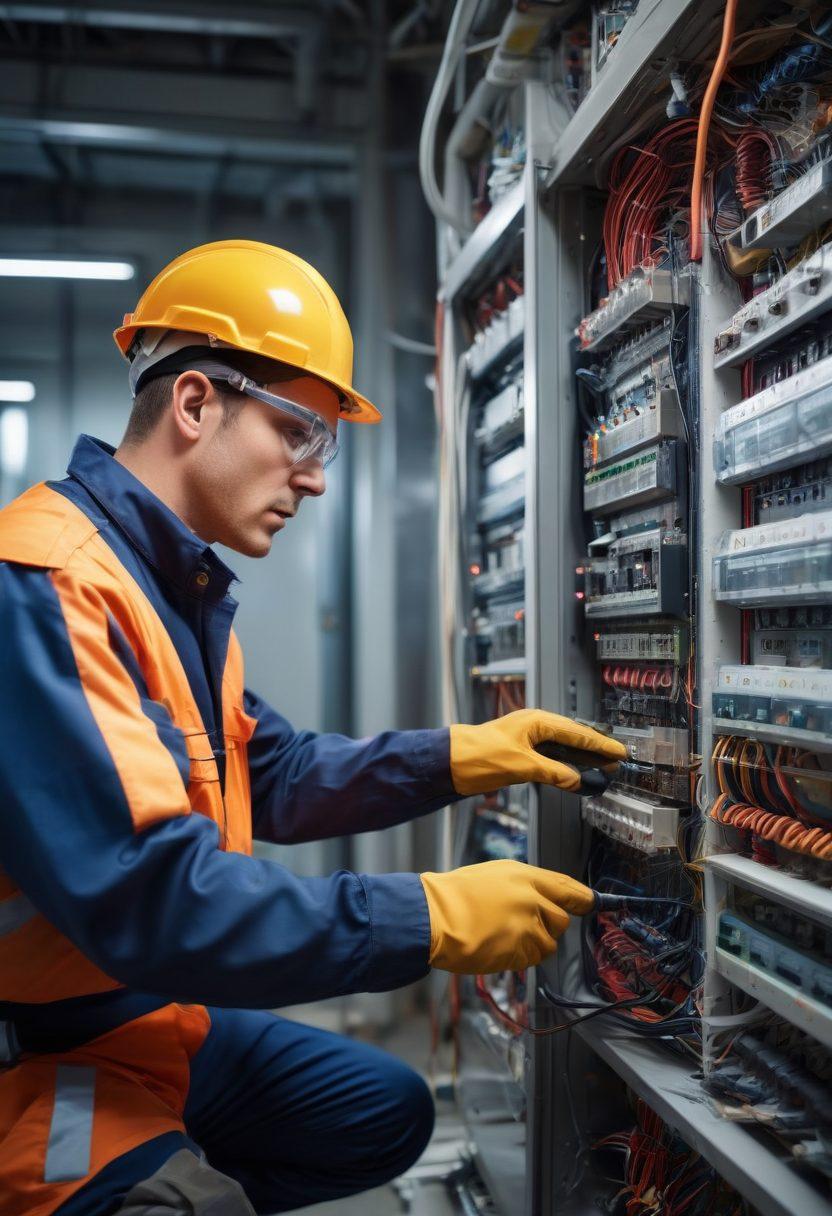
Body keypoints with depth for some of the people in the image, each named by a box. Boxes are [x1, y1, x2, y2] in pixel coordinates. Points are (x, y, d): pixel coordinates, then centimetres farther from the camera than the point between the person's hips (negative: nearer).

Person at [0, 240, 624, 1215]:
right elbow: (152, 898, -32)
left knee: (387, 1111, 18)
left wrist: (457, 758, -1)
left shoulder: (178, 586, 8)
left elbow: (272, 778, 12)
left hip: (159, 1014, 10)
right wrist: (436, 919, -26)